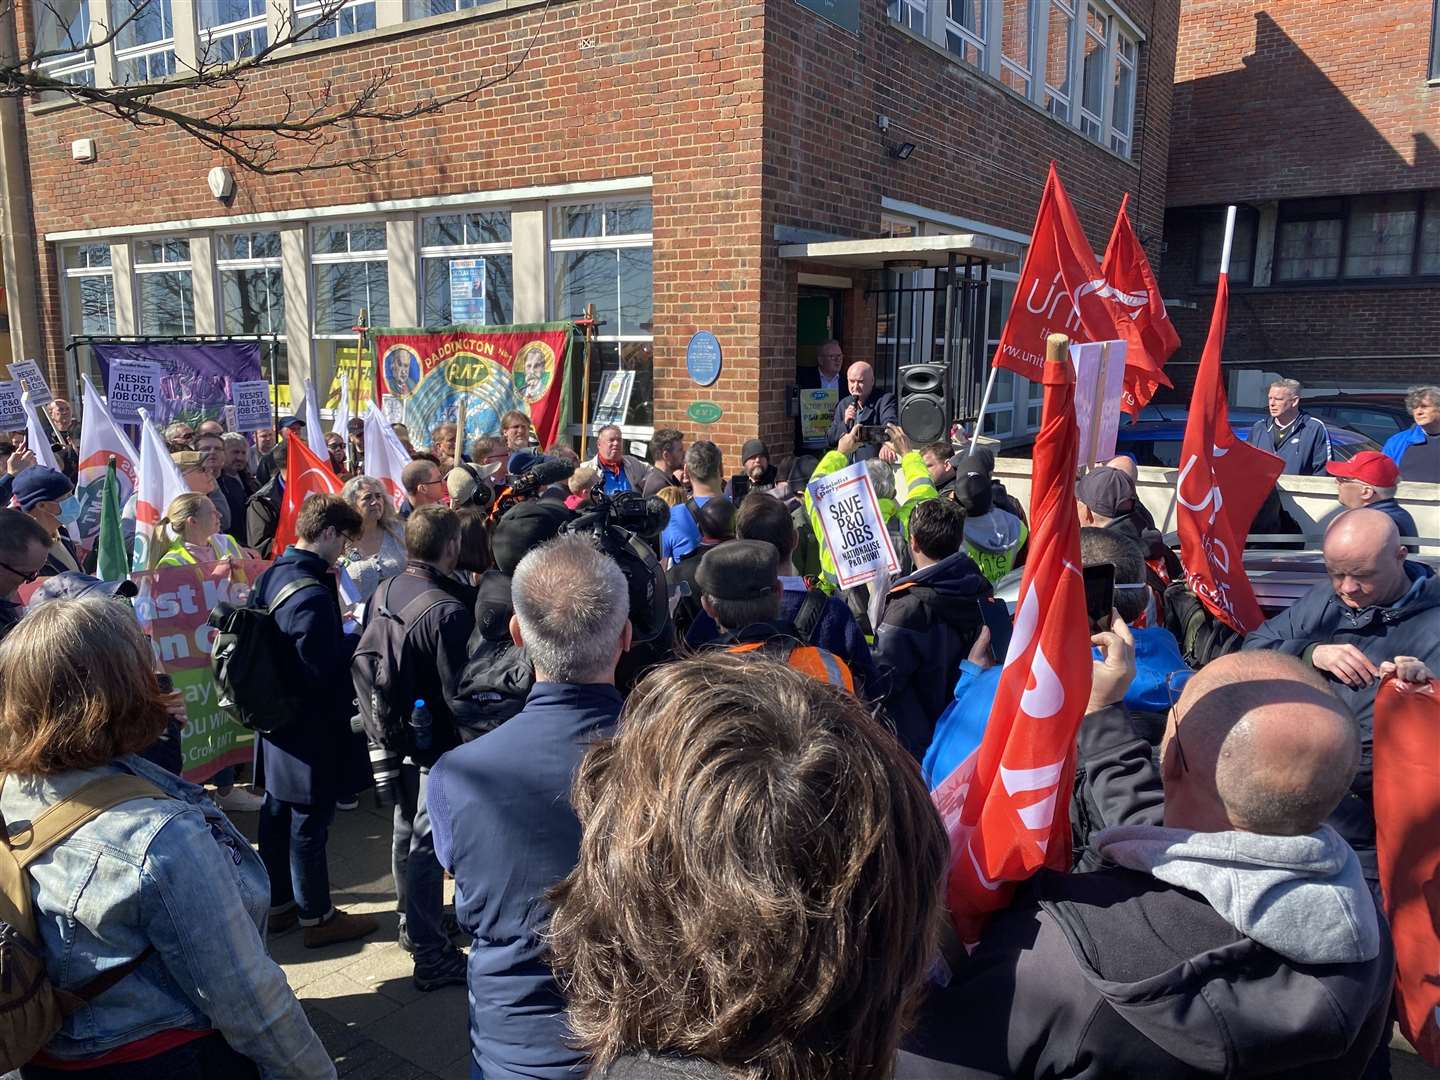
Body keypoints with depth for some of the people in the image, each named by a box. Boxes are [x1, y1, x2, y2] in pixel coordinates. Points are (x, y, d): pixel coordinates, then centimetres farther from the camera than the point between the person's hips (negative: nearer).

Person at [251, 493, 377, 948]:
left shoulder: (272, 575, 3)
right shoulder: (313, 595, -27)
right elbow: (324, 670, -25)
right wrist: (358, 641, -10)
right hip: (310, 727, -10)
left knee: (277, 812, 19)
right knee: (309, 823, 4)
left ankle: (278, 903, 35)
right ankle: (317, 916, 19)